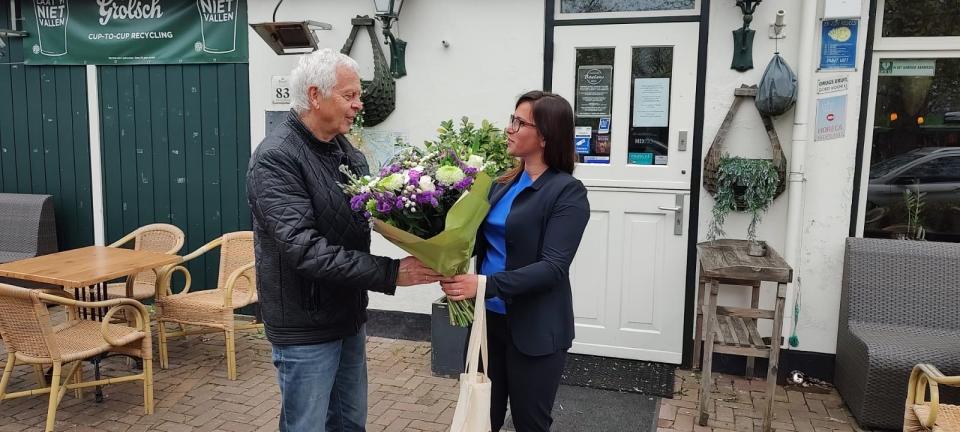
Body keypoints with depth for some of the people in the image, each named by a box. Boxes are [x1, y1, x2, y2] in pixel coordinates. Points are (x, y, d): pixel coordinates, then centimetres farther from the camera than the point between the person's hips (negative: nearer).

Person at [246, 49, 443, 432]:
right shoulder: (275, 159, -20)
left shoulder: (345, 150, 7)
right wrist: (390, 273, -30)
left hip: (348, 316, 8)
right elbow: (304, 249, -29)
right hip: (306, 327, -7)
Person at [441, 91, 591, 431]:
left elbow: (553, 268, -21)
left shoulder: (567, 192, -13)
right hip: (488, 317, 6)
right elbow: (484, 240, 8)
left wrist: (485, 284, -29)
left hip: (534, 329, -5)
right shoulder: (503, 183, 7)